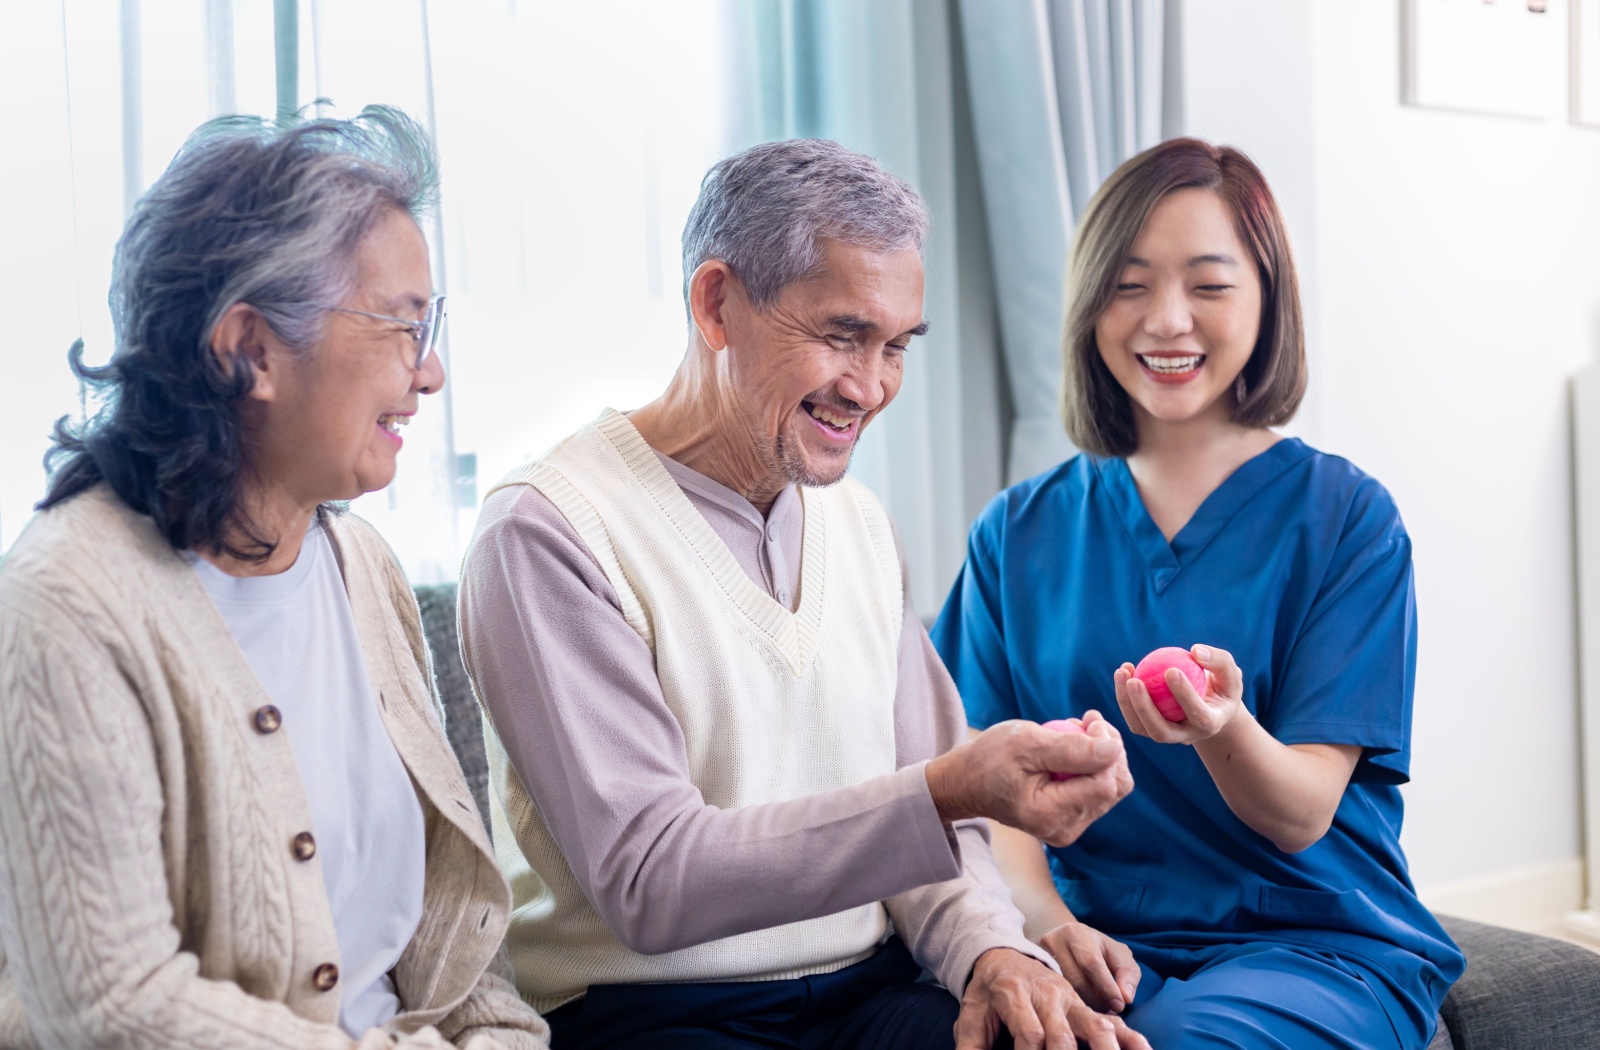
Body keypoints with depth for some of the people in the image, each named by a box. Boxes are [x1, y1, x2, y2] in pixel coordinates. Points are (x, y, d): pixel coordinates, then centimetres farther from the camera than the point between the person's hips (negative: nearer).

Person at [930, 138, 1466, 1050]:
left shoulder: (1347, 517, 0)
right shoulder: (1021, 532, 9)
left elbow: (1302, 816, -6)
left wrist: (1221, 729, -29)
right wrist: (1049, 921, -15)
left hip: (1320, 940, -1)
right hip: (1101, 944, 2)